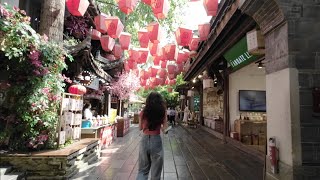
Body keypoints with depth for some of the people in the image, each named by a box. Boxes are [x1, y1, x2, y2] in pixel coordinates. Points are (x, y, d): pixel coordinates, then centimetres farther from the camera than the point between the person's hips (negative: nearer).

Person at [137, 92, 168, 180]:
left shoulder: (143, 112, -2)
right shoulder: (162, 112, -7)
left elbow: (140, 128, 9)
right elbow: (165, 128, -4)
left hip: (144, 140, 2)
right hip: (156, 140, -2)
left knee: (143, 169, 18)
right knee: (156, 171, 14)